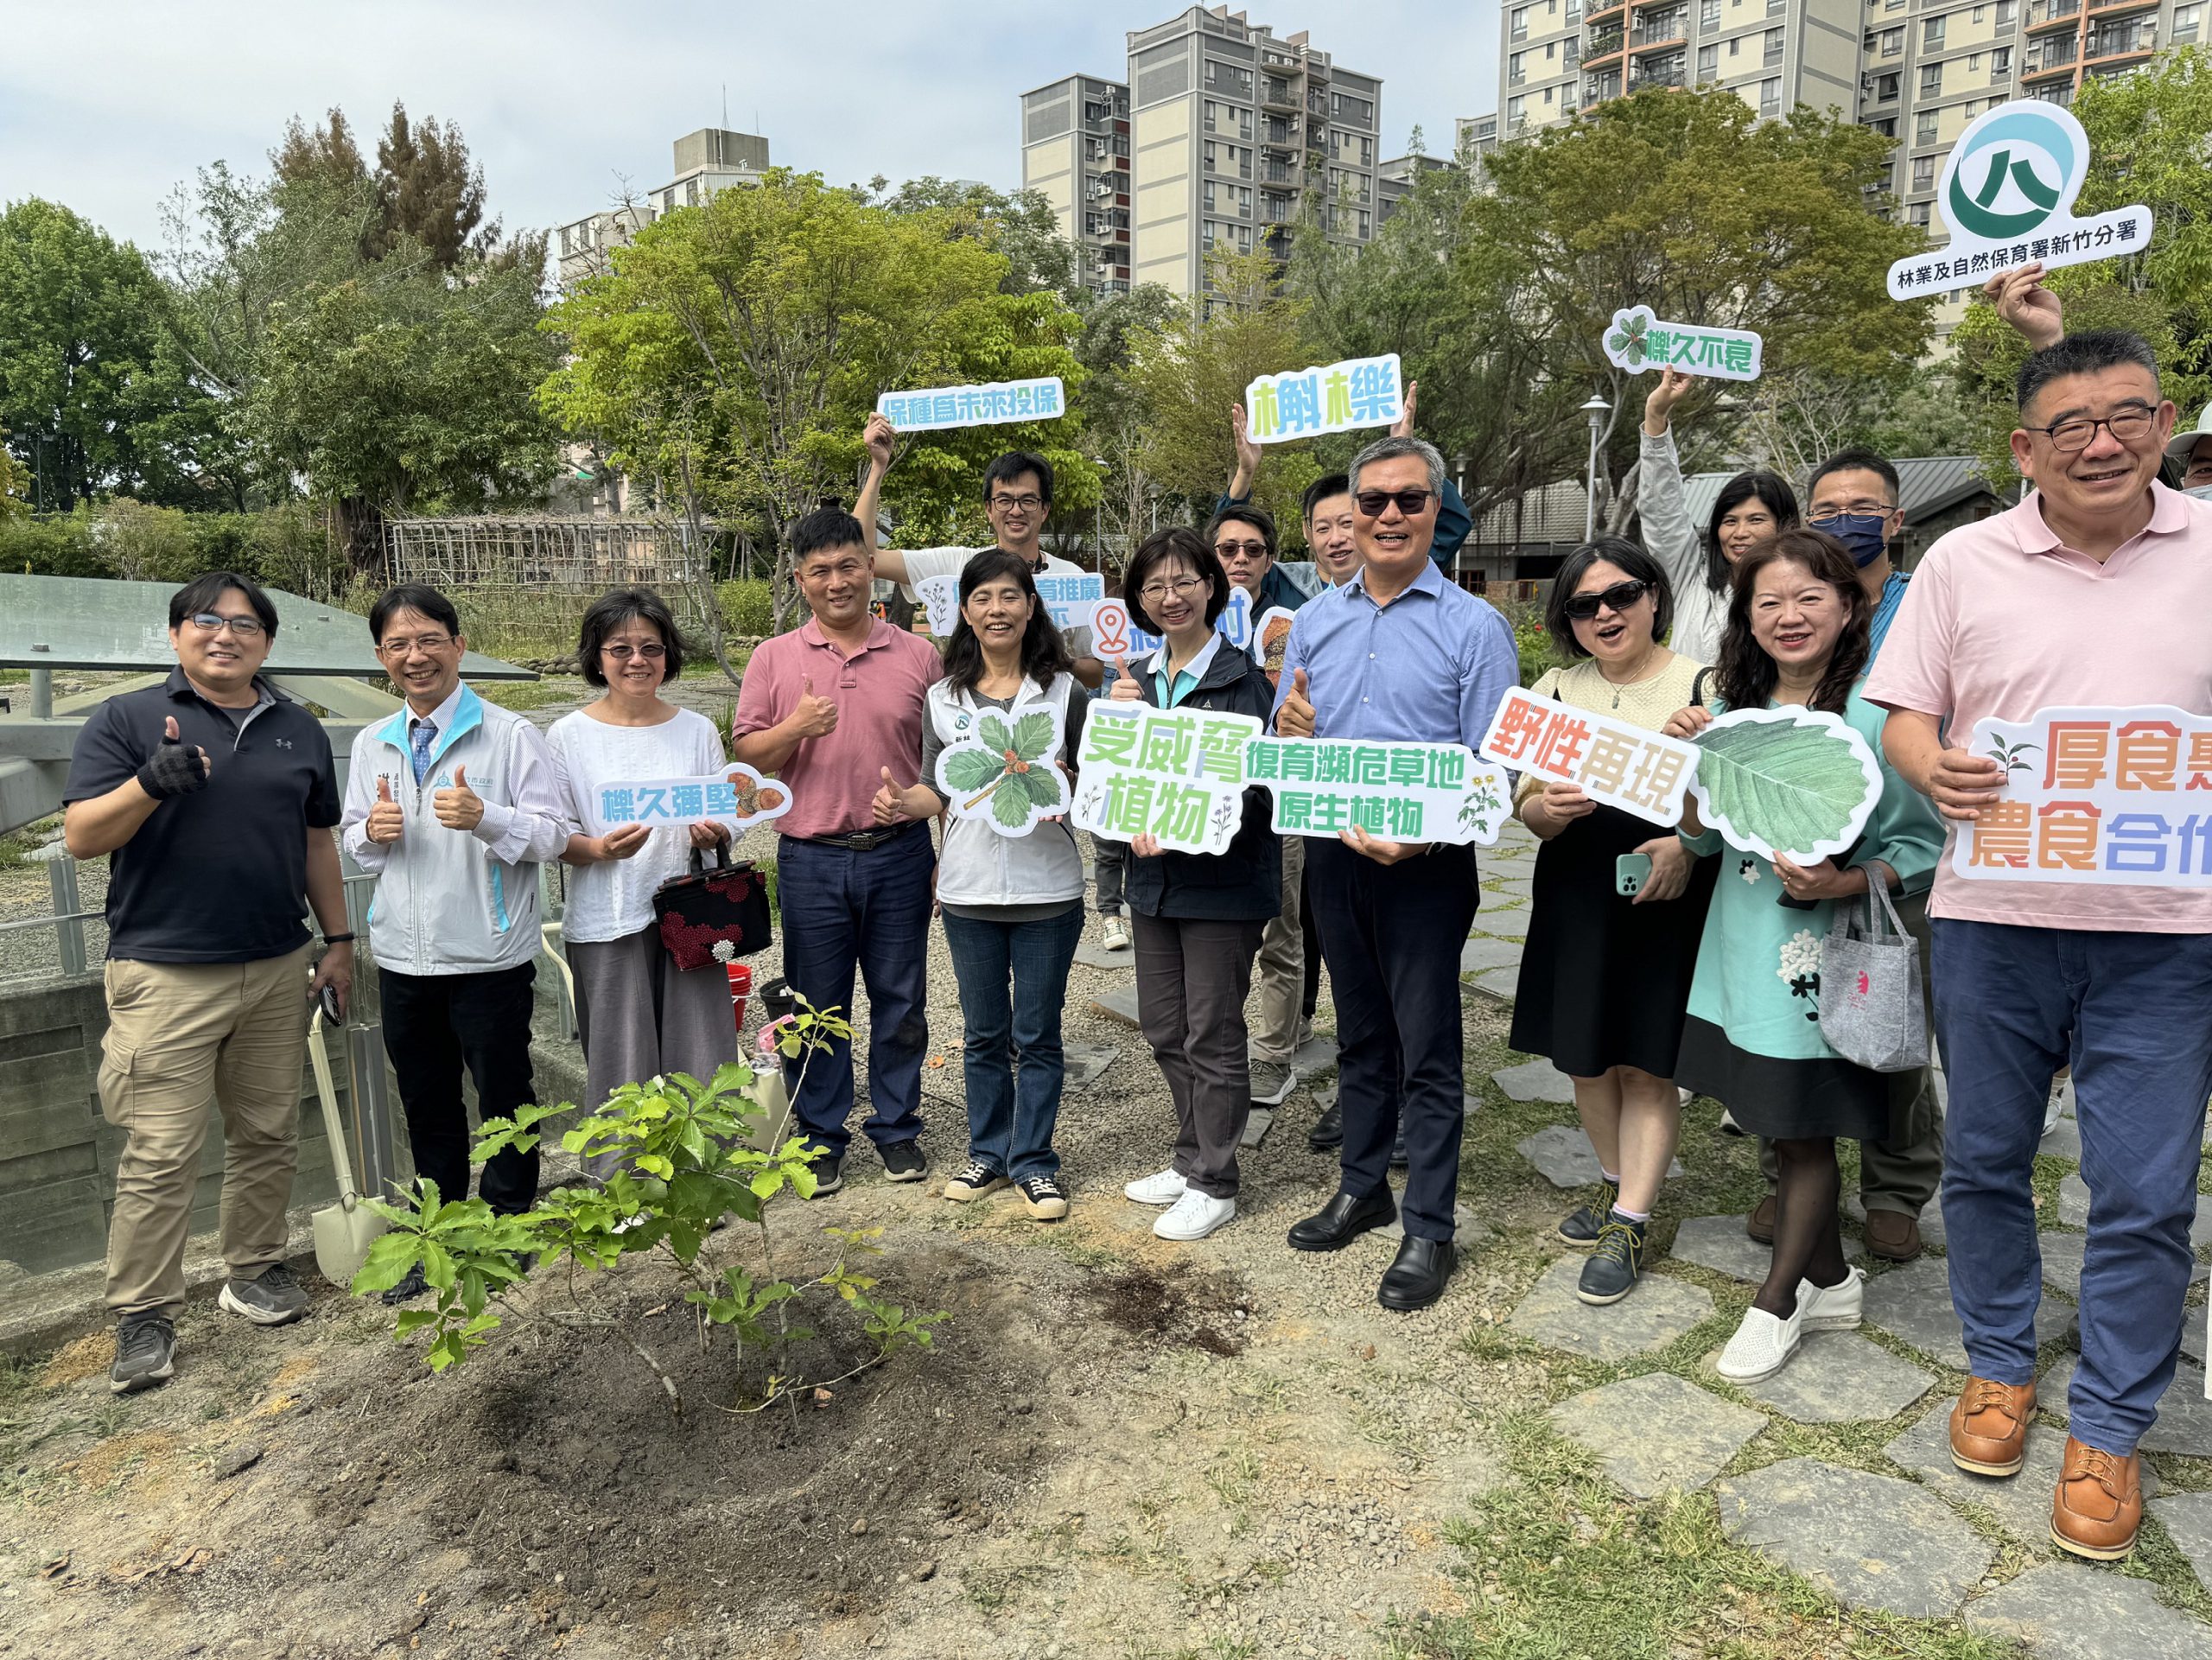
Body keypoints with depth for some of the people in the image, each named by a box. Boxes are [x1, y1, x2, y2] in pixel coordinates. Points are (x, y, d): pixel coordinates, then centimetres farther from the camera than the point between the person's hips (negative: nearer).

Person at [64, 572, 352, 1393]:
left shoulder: (299, 730, 12)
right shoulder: (126, 719, 0)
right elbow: (81, 836, -6)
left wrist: (338, 941, 14)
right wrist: (149, 784, -24)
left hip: (278, 971, 4)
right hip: (166, 977, -4)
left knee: (268, 1135, 12)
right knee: (160, 1155, -2)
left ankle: (254, 1270, 28)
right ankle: (144, 1315, 10)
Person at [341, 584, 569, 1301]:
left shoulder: (510, 734, -8)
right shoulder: (371, 745, 9)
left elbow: (553, 834, -10)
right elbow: (354, 843, 17)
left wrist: (486, 818, -27)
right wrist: (372, 831, -6)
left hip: (489, 954, -5)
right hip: (403, 955, 5)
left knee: (503, 1094, 8)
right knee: (425, 1101, 16)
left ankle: (508, 1224, 26)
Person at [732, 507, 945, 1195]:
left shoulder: (917, 655, 3)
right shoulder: (774, 659, 3)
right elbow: (744, 757, 3)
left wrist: (949, 853, 3)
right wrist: (794, 728, -16)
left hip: (899, 854, 0)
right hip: (810, 860, 0)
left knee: (900, 1002, 10)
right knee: (818, 1007, 9)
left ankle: (896, 1126, 26)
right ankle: (822, 1135, 24)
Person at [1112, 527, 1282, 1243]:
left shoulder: (1244, 675, -9)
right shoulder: (1138, 678, 10)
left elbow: (1259, 782, -13)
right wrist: (1117, 717, -8)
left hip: (1222, 879, -6)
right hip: (1153, 875, 7)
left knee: (1212, 1035, 3)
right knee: (1165, 1029, 15)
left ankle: (1213, 1183, 17)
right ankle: (1192, 1159, 32)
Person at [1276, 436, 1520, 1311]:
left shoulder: (1474, 627, -7)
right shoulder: (1315, 620, 8)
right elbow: (1281, 748, 12)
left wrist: (1422, 837, -27)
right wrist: (1286, 728, -12)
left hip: (1426, 866, -5)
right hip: (1333, 854, 5)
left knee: (1427, 1049, 3)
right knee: (1359, 1034, 18)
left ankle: (1429, 1230, 16)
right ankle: (1362, 1188, 33)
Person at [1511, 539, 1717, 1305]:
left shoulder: (1702, 687, -3)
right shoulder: (1555, 690, 8)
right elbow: (1524, 798, 6)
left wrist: (1686, 845, -22)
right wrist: (1548, 808, -17)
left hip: (1666, 898, -4)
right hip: (1574, 896, 4)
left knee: (1646, 1063, 1)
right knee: (1585, 1057, 13)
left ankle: (1629, 1224, 11)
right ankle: (1618, 1185, 34)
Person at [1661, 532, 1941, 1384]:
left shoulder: (1876, 715, -13)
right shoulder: (1734, 708, 5)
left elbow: (1923, 846, -9)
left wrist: (1840, 884, -24)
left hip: (1826, 948, -5)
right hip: (1743, 939, 6)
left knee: (1805, 1128, 6)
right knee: (1781, 1125, 15)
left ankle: (1778, 1297, 23)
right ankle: (1830, 1279, 33)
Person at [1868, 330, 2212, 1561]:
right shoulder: (1965, 563, 3)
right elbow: (1905, 717, 5)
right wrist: (1932, 771, -17)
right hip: (1994, 913, 1)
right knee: (1984, 1160, 13)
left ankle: (2110, 1429, 22)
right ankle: (2001, 1367, 34)